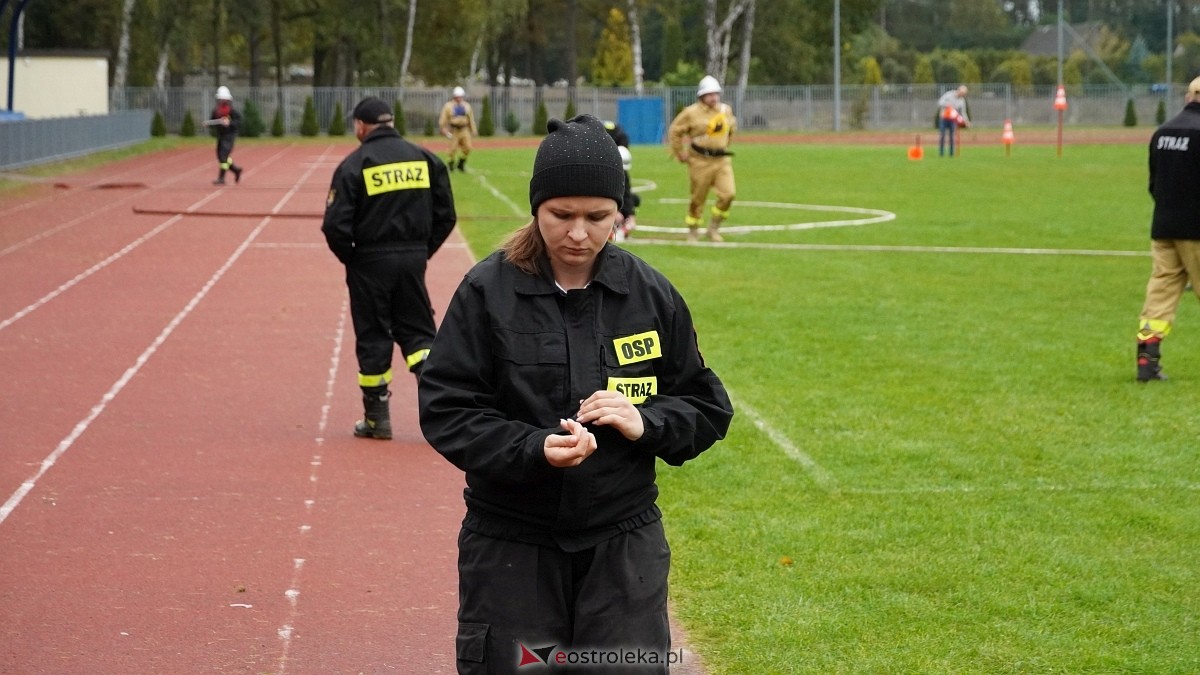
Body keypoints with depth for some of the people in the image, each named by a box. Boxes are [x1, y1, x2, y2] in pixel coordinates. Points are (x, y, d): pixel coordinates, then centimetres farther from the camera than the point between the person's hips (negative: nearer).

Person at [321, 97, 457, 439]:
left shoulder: (353, 165, -8)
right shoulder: (424, 158, 5)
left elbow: (336, 225, -13)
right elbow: (446, 215, 6)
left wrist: (349, 258, 3)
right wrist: (423, 251, 13)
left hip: (371, 261, -3)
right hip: (414, 261, 3)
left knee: (372, 338, 7)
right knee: (418, 332, 11)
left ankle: (377, 418, 14)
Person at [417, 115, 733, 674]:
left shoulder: (651, 295, 2)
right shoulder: (488, 291, -5)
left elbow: (706, 408, 8)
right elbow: (445, 410, -7)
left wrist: (646, 423, -13)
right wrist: (534, 448, -22)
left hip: (624, 544, 1)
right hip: (511, 544, -1)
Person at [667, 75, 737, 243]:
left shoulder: (726, 110, 7)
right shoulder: (692, 112, -9)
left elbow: (732, 127, 26)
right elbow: (674, 131, -4)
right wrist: (680, 154, -4)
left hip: (722, 160, 4)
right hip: (701, 161, -4)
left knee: (727, 194, -10)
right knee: (698, 198, 4)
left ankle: (714, 229, 7)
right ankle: (693, 231, 23)